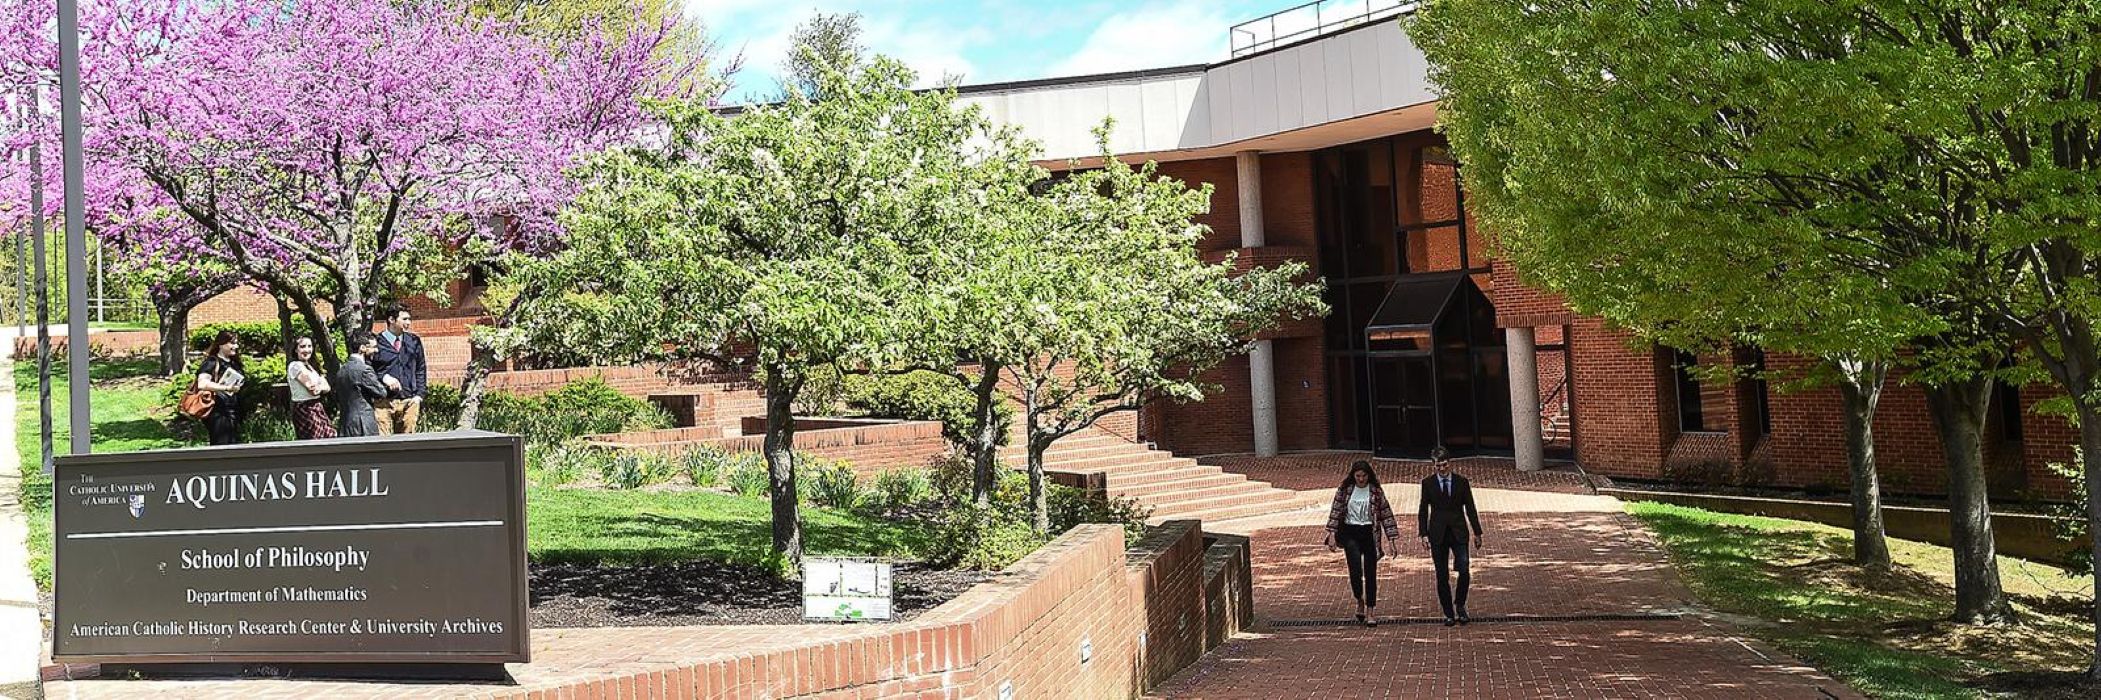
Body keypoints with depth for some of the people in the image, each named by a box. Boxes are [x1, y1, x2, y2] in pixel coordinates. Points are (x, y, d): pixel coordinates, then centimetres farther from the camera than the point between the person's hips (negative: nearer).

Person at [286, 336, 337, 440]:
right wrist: (322, 384, 5)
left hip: (317, 408, 8)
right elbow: (312, 388, -15)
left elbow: (327, 387, 9)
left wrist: (319, 388, -13)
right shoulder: (295, 365, -9)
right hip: (305, 410, -8)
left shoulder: (311, 366, 18)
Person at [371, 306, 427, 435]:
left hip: (409, 401, 4)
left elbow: (421, 370, 18)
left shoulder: (414, 342, 13)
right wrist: (383, 377, -15)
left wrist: (419, 395, 8)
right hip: (384, 401, -3)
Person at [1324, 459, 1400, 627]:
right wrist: (1332, 534, -6)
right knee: (1355, 569, -17)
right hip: (1350, 533, -1)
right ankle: (1360, 601, 9)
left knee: (1370, 573, 1)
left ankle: (1370, 613, 8)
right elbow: (1335, 511, 2)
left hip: (1370, 534, 1)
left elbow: (1386, 514, 1)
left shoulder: (1375, 491, 0)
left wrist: (1392, 538, -3)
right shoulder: (1345, 489, 1)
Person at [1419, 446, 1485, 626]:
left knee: (1464, 571, -13)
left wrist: (1477, 532, 5)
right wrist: (1424, 534, -4)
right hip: (1438, 535, 0)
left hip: (1459, 533, 0)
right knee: (1442, 576, 2)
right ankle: (1449, 614, 11)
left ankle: (1460, 605, 11)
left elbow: (1470, 508, 8)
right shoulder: (1428, 483, 3)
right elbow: (1423, 510, 4)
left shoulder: (1461, 482, 5)